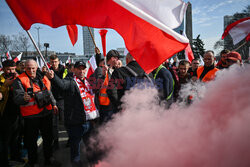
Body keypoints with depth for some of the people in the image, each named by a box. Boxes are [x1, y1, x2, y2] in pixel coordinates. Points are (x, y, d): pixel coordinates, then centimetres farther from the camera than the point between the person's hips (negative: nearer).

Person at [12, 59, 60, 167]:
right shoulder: (19, 80, -10)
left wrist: (53, 104, 20)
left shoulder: (43, 78, 7)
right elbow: (17, 98, -18)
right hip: (31, 115, -5)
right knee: (32, 140, 5)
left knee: (48, 137, 17)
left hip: (46, 112, 5)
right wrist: (24, 98, -38)